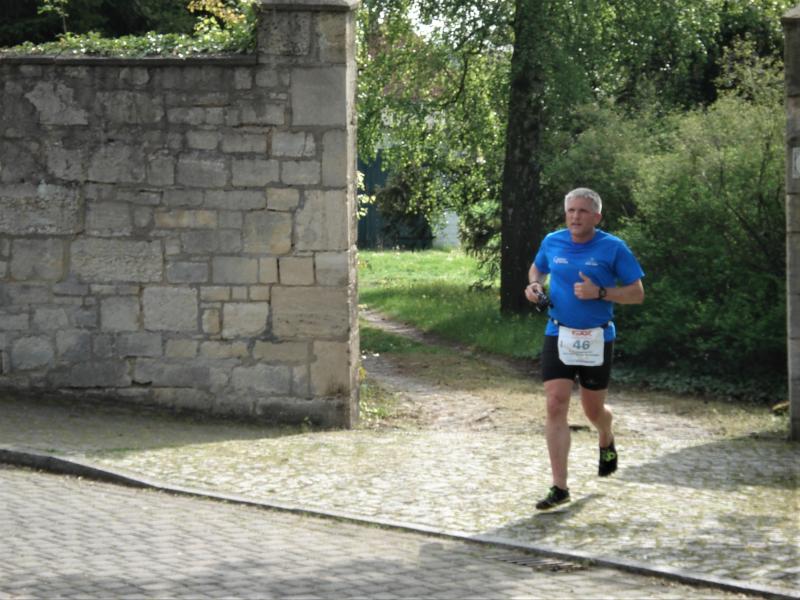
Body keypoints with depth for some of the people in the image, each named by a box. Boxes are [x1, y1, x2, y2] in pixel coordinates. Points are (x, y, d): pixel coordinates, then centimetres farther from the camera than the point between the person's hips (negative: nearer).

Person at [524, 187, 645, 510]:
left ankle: (606, 441, 50)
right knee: (556, 405, -11)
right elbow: (537, 268, 24)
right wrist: (534, 285, 1)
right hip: (558, 335, 2)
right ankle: (559, 487, -10)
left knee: (593, 409, 11)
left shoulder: (613, 248, -8)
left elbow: (637, 293, -6)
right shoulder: (552, 242, 2)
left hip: (596, 339, -2)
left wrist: (600, 292, -20)